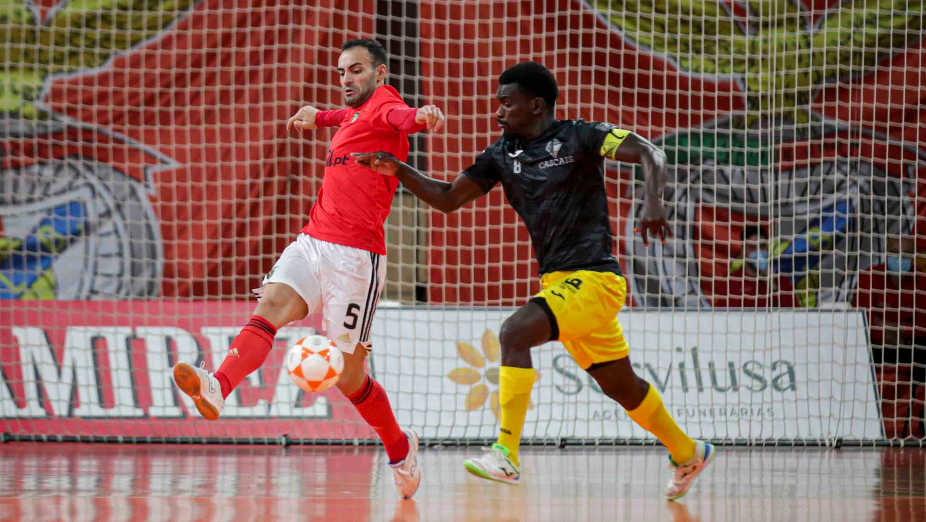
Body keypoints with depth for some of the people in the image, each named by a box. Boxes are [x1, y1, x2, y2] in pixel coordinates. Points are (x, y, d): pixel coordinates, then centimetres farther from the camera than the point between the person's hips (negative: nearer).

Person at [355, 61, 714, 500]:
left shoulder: (577, 138, -8)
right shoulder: (502, 154, 11)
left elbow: (649, 154, -14)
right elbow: (449, 199, 14)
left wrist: (653, 202, -32)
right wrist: (398, 170, 2)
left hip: (593, 278, -8)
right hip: (557, 281, 8)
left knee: (515, 332, -26)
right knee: (620, 386, 16)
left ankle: (506, 454, -29)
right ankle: (688, 454, 35)